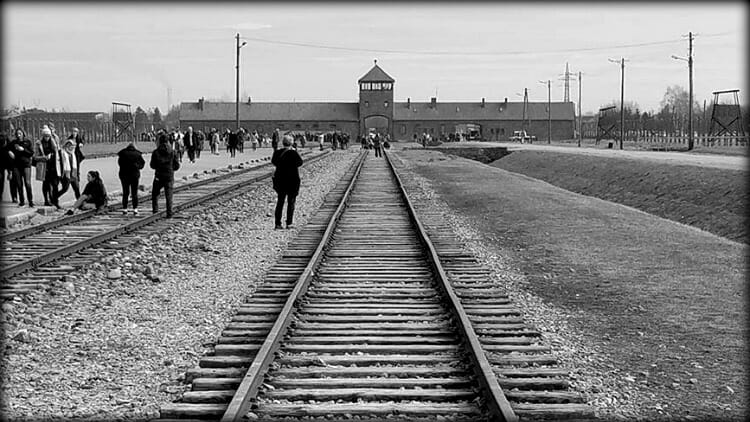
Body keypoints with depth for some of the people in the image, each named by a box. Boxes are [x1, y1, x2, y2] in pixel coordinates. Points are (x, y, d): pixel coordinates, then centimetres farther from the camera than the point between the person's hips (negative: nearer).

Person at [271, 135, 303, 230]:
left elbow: (273, 161, 12)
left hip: (279, 180, 4)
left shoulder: (277, 152, -2)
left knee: (280, 202, 11)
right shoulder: (294, 153, -15)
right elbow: (300, 162, -6)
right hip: (292, 180, -4)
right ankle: (289, 223, 3)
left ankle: (277, 223, 7)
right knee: (291, 202, 6)